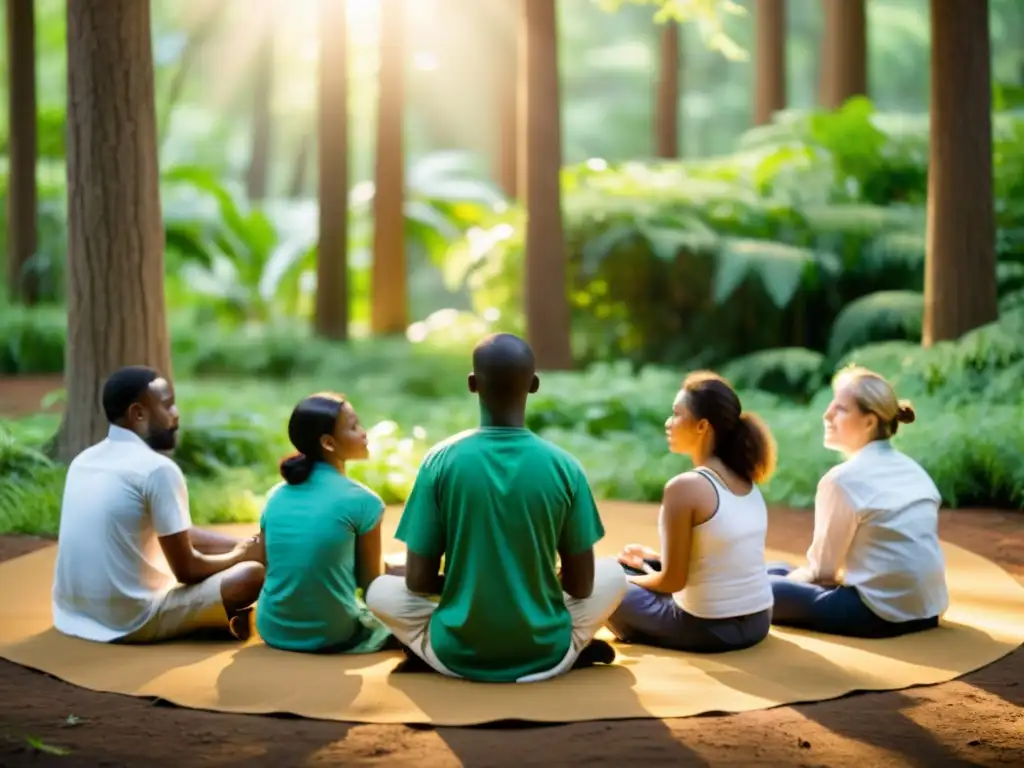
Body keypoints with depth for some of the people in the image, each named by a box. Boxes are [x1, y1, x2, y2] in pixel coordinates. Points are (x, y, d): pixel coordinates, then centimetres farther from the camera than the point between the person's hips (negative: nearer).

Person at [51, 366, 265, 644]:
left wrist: (240, 545, 15)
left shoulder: (83, 459, 9)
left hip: (72, 613, 9)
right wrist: (236, 556, 8)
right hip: (132, 621, -9)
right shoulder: (157, 469, -16)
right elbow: (186, 569, -11)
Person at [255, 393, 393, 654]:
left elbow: (271, 568, 12)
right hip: (331, 637, -5)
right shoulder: (361, 500, -12)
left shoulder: (277, 496, 3)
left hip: (273, 632, 5)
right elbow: (369, 580, -2)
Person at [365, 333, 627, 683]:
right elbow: (581, 585, -3)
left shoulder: (440, 461, -11)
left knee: (380, 589, 27)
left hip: (458, 655, 0)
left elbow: (418, 580, -7)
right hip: (545, 655, 0)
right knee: (613, 575, 26)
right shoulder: (564, 466, -10)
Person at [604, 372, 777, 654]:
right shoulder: (746, 480, 4)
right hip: (756, 622, 7)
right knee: (642, 570, 29)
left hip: (709, 630, -7)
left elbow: (672, 581, -13)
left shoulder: (685, 486, -18)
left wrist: (628, 577, 6)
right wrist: (652, 558, 21)